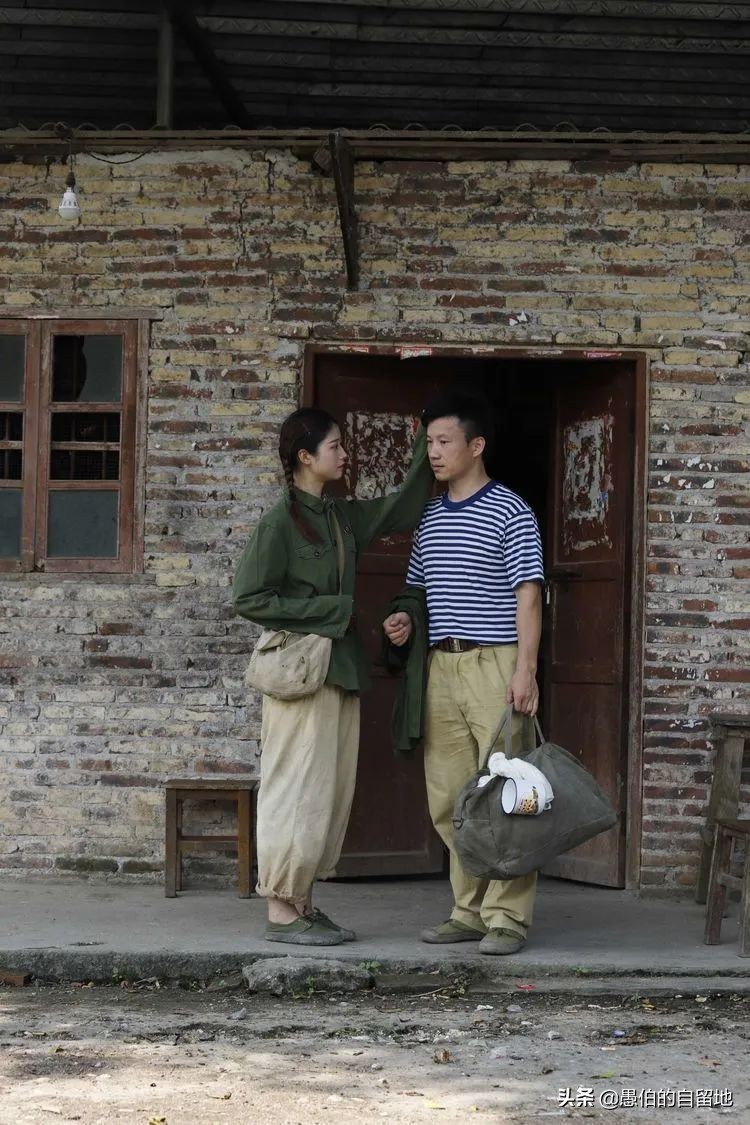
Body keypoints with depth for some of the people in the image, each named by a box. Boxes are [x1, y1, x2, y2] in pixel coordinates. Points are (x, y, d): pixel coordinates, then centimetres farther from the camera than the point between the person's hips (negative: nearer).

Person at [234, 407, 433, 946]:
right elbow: (250, 598, -13)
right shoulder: (280, 522, -11)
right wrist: (328, 610, -13)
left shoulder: (343, 517, 12)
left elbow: (403, 509, 22)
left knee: (333, 790, 9)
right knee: (299, 788, -5)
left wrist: (424, 453, 12)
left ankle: (303, 903, 16)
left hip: (341, 670, 8)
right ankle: (281, 911, 1)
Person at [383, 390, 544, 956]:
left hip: (494, 663, -7)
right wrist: (404, 619, 4)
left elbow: (528, 594, -8)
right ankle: (470, 910, 15)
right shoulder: (429, 517, 17)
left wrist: (525, 668, -16)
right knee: (449, 797, 7)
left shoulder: (509, 512, -3)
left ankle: (508, 917, -3)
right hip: (440, 666, 7)